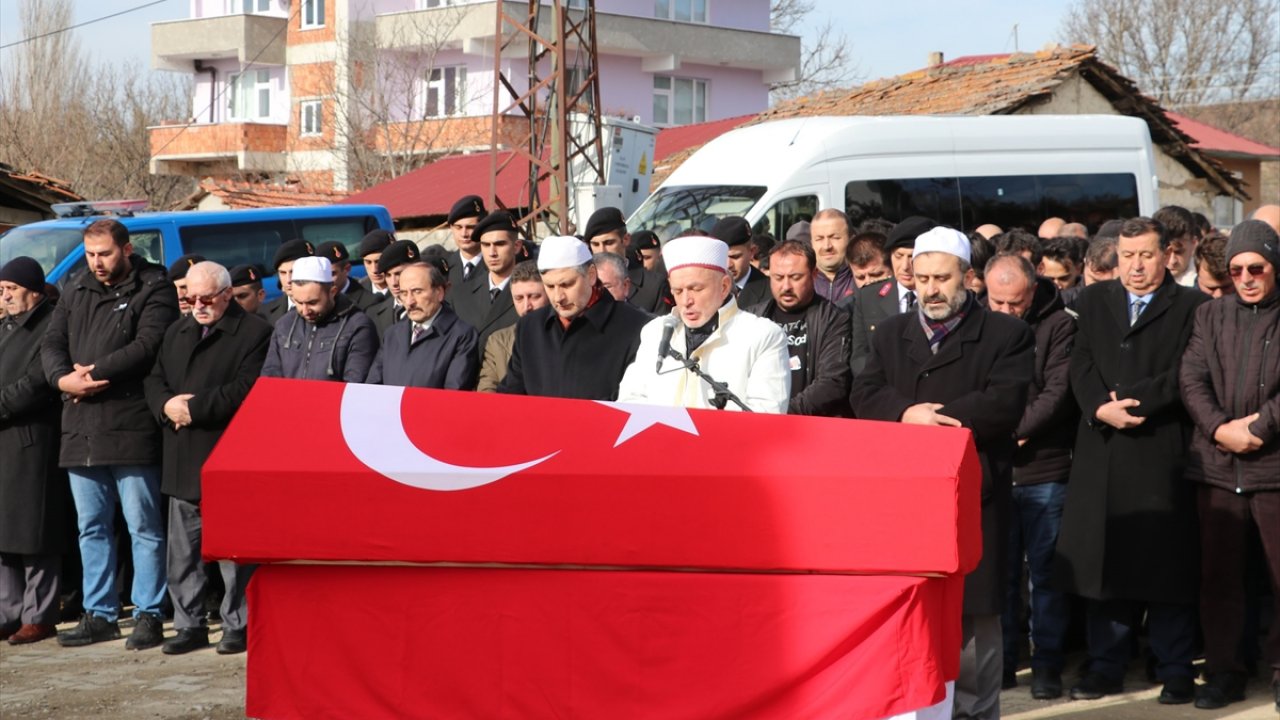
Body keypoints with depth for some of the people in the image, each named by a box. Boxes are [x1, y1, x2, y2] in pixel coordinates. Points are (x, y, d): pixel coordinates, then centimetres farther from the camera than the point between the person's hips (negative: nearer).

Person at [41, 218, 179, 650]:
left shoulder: (153, 290, -2)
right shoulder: (75, 294, 19)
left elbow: (148, 346, -14)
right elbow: (51, 345, 11)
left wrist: (96, 372, -15)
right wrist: (62, 378, -10)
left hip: (130, 430, -7)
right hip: (80, 431, 7)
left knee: (143, 528, -3)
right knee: (91, 528, 12)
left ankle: (148, 616, 2)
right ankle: (99, 615, 19)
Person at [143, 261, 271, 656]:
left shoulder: (254, 332, -5)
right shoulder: (177, 332, 19)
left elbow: (246, 388, -15)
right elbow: (153, 380, 16)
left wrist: (193, 408, -14)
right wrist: (166, 404, -6)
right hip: (182, 460, 7)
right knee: (182, 550, 10)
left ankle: (238, 624, 6)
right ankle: (189, 625, 17)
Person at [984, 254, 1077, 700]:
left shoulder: (1058, 326, -2)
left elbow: (1059, 392, -9)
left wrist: (1015, 430, -13)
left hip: (1045, 469, -3)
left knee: (1046, 572, 3)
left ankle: (1047, 663, 10)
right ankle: (1001, 660, 15)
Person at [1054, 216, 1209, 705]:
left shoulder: (1190, 306, 4)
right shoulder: (1093, 300, 15)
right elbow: (1081, 366, 5)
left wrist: (1132, 403, -14)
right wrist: (1101, 409, -12)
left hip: (1162, 453, -3)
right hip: (1101, 454, 3)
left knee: (1166, 562, 0)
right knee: (1103, 563, 5)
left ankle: (1175, 671, 8)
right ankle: (1105, 667, 13)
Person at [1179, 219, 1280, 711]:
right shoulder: (1210, 315, 12)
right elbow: (1192, 379, 2)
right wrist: (1219, 428, -12)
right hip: (1217, 466, 3)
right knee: (1218, 574, 8)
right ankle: (1223, 670, 17)